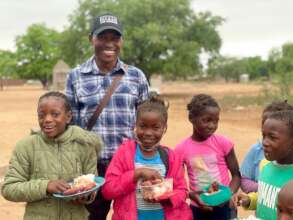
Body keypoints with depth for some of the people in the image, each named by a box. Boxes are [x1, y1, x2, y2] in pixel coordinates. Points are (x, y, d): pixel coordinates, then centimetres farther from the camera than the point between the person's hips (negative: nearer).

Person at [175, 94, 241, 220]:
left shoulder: (223, 143, -8)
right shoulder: (181, 149, -7)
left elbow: (236, 174, -2)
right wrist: (191, 195, -18)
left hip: (223, 207, -1)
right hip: (198, 209, 1)